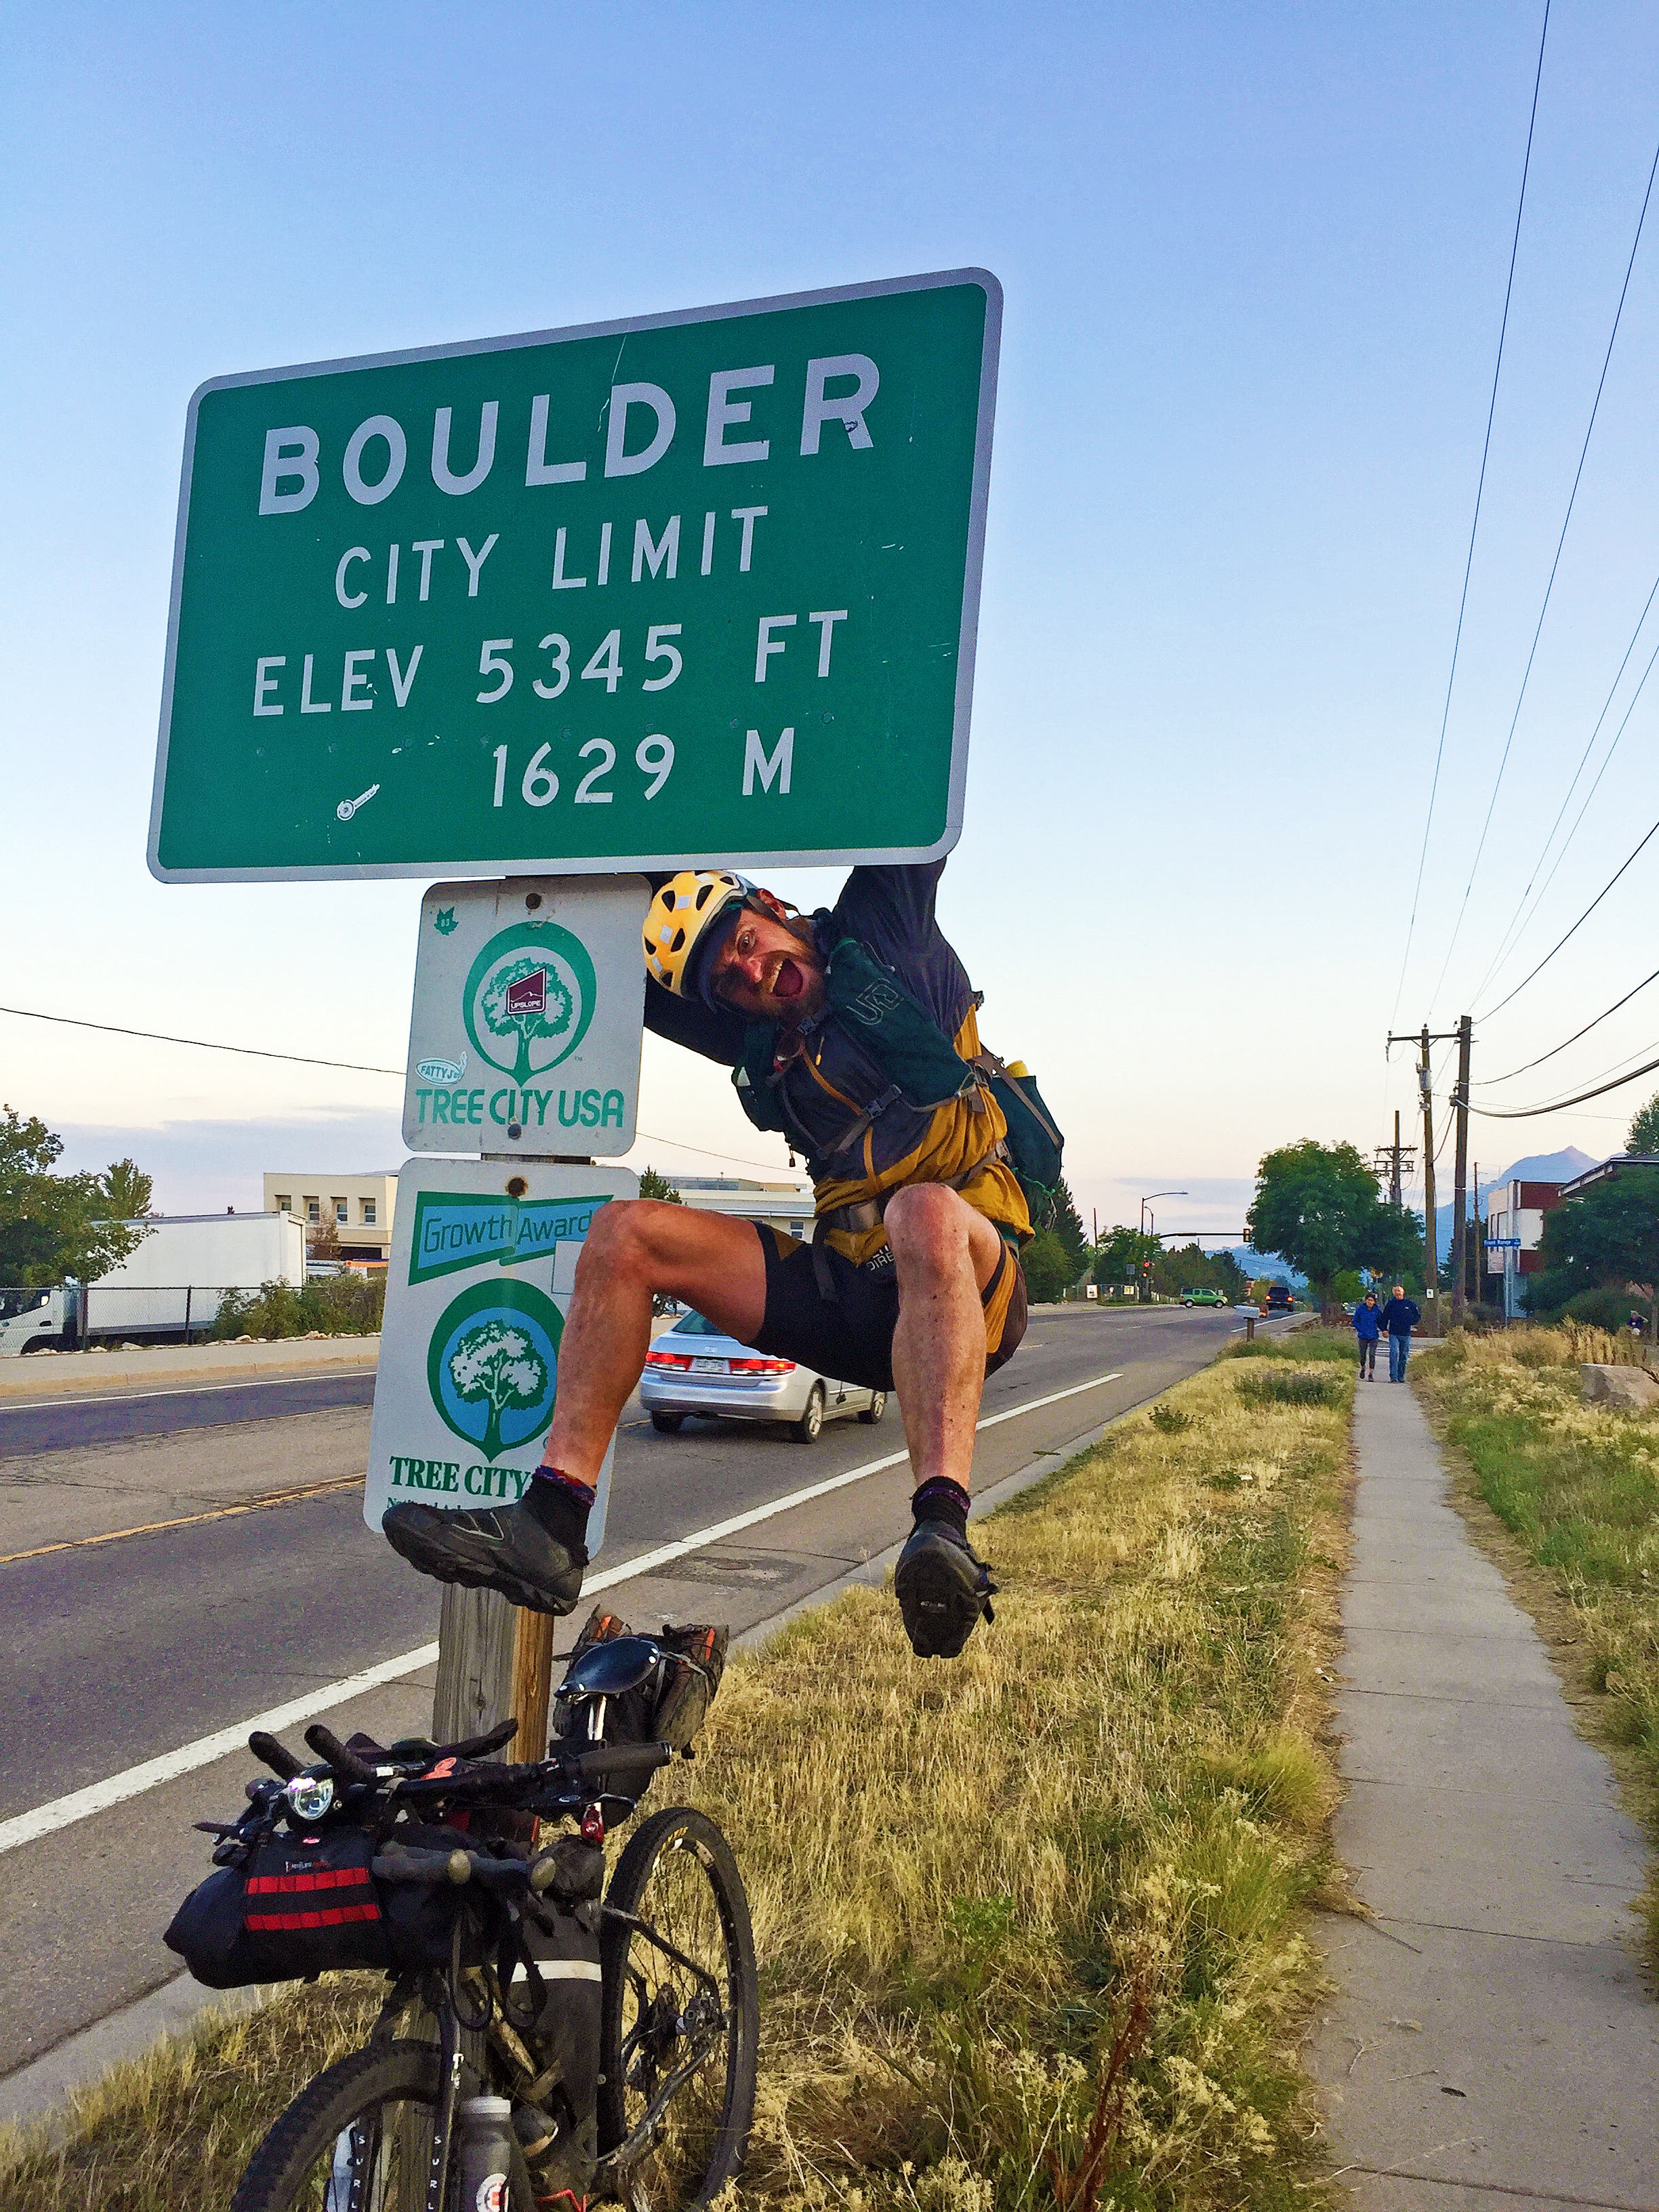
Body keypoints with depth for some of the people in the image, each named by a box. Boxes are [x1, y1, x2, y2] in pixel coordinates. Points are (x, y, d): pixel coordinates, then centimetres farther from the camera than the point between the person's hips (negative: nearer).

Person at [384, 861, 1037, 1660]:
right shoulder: (759, 1043, 14)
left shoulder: (884, 931, 3)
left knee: (926, 1210, -40)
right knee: (625, 1231, -8)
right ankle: (551, 1523, -17)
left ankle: (941, 1527, -54)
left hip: (972, 1289, -5)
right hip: (846, 1293, 5)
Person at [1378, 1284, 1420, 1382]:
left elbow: (1418, 1316, 15)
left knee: (1404, 1356, 8)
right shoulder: (1391, 1304, 5)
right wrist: (1384, 1330, 1)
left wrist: (1411, 1323, 0)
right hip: (1394, 1334, -2)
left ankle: (1401, 1376, 18)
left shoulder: (1409, 1304, 6)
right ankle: (1393, 1376, -19)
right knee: (1394, 1353, -17)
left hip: (1406, 1335, 2)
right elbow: (1384, 1318, 11)